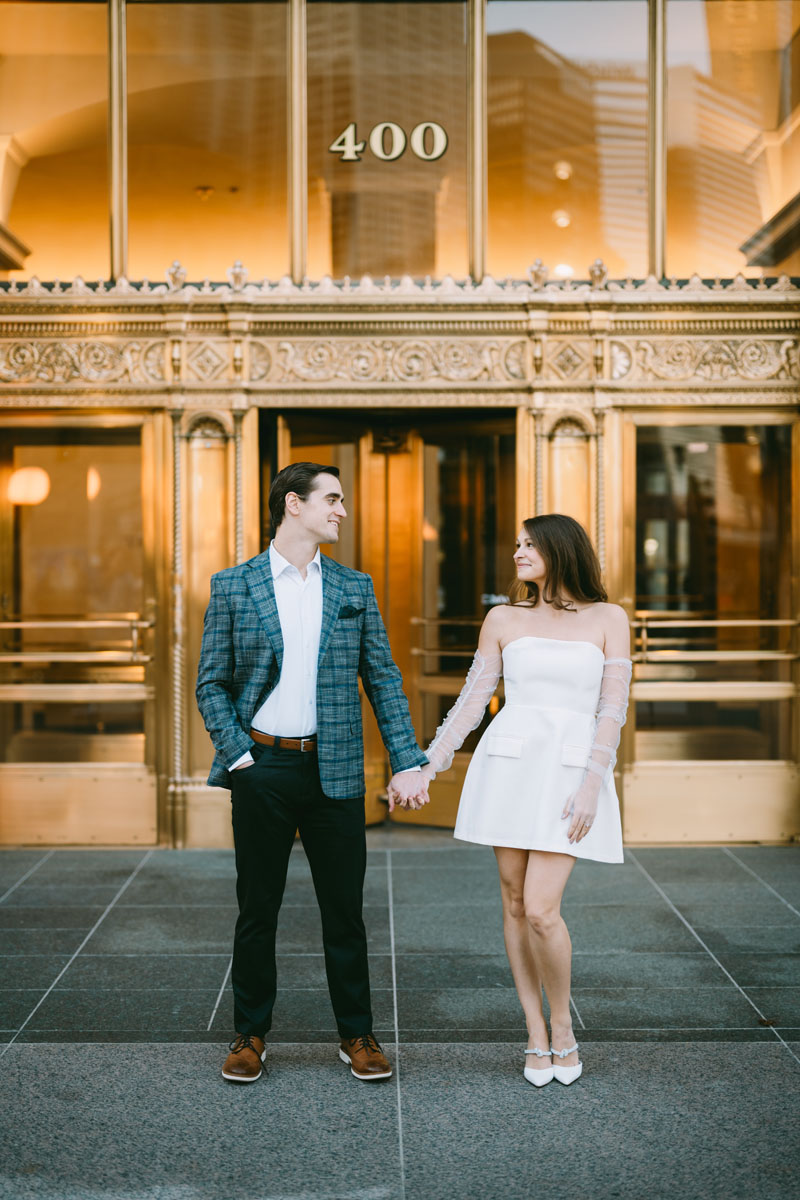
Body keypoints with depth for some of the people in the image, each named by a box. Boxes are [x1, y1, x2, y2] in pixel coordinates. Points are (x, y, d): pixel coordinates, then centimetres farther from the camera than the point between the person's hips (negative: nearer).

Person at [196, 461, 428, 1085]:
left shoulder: (355, 587, 8)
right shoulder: (233, 586, 1)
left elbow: (384, 680, 8)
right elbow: (211, 683, 3)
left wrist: (408, 763, 1)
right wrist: (238, 755, -8)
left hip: (334, 770, 2)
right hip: (261, 768, -1)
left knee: (345, 910, 7)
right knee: (257, 909, 8)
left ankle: (358, 1035, 22)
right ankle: (250, 1034, 24)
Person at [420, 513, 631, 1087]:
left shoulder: (608, 619, 3)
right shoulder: (503, 619, 8)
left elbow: (613, 710, -2)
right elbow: (472, 700, 9)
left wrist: (591, 787, -11)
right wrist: (427, 765, 2)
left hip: (572, 771, -3)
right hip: (507, 765, 3)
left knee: (541, 910, -12)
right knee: (515, 902, 5)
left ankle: (563, 1025, 13)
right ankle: (538, 1037, 20)